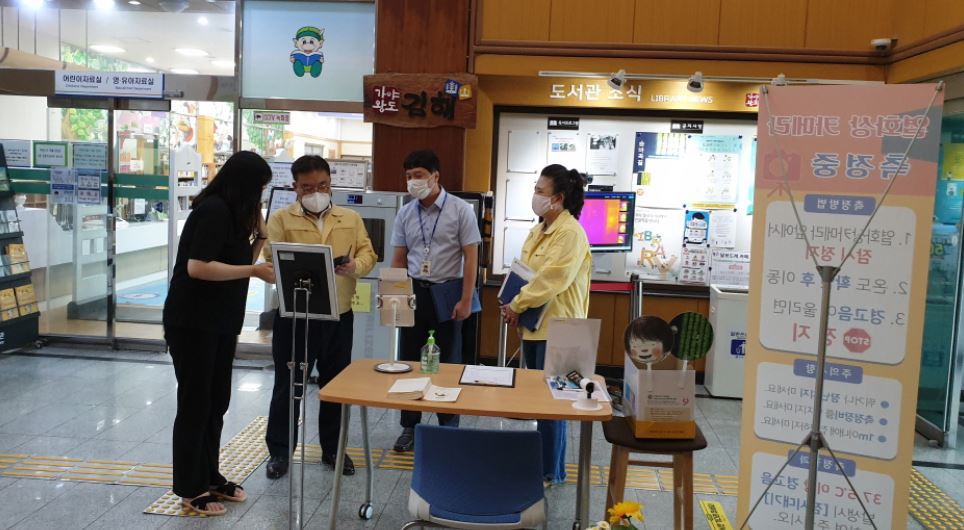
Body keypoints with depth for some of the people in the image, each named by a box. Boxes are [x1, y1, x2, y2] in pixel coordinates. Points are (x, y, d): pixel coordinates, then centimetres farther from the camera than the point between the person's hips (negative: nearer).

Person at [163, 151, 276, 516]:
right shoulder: (214, 210, -17)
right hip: (192, 323, -9)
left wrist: (260, 236, -1)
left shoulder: (232, 213, 12)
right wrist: (254, 271, -24)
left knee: (216, 403, 15)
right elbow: (198, 267, -26)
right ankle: (190, 488, 13)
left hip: (220, 324, 9)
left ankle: (209, 477, 28)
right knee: (195, 404, 1)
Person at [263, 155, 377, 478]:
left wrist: (356, 266, -20)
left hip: (339, 317, 3)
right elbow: (272, 262, -10)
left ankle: (332, 449, 28)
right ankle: (279, 451, 20)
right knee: (287, 385, 5)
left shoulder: (351, 219, 9)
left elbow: (368, 253, 3)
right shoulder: (280, 219, 0)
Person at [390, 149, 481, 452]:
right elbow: (399, 259, 10)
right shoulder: (405, 214, 5)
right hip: (414, 291, 4)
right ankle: (410, 426, 23)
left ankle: (448, 428, 19)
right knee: (409, 359, 9)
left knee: (448, 362, 6)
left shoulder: (460, 210, -7)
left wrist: (466, 300, -13)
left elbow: (471, 257, -8)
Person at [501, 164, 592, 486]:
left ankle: (551, 471, 14)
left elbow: (550, 280, -22)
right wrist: (516, 308, 2)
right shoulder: (539, 230, 13)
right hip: (534, 326, 8)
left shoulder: (570, 233, -15)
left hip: (556, 329, -8)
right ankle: (541, 461, 29)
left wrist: (516, 305, -13)